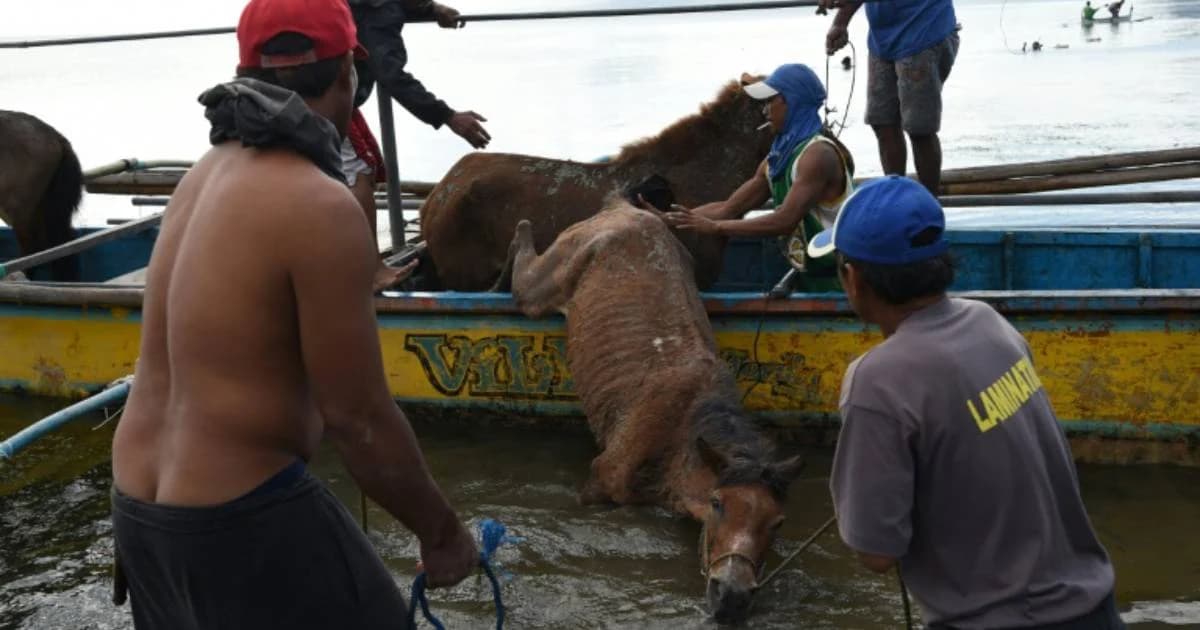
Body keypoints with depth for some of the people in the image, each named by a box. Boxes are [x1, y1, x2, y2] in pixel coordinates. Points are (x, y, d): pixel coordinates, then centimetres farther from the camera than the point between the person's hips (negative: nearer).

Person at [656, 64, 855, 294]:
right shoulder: (779, 157, 8)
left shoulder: (818, 154, -19)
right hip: (807, 274, 8)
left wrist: (714, 227, -27)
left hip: (835, 277, -8)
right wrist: (668, 218, -2)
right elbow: (729, 208, 7)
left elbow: (785, 221, -27)